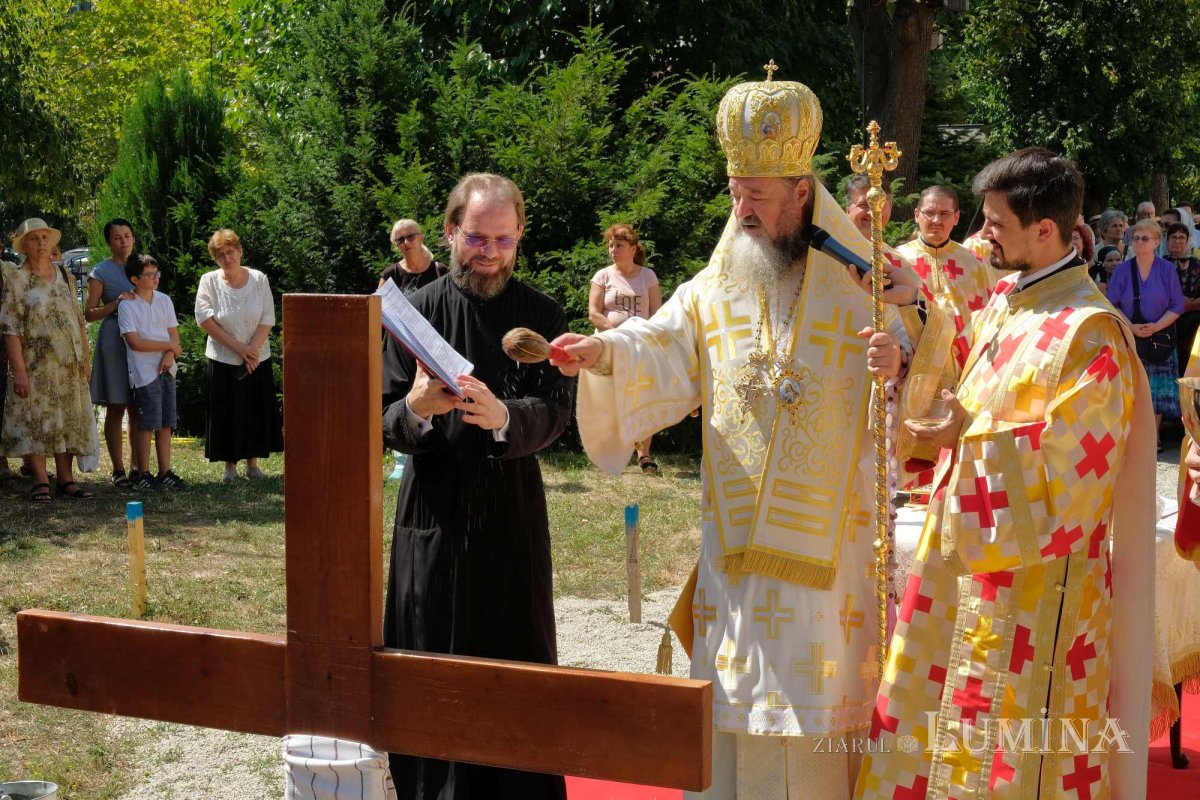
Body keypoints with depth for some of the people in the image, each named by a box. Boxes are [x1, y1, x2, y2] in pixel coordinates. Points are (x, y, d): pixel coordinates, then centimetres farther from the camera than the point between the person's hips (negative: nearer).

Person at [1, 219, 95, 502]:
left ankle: (65, 479, 12)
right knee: (35, 421, -3)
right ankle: (41, 481, 2)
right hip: (36, 366, -5)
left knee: (68, 421, 6)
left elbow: (79, 320, 16)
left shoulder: (65, 277, 12)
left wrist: (85, 358, 9)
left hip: (69, 365, 5)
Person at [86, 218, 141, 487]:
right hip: (114, 341, -4)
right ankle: (118, 470, 1)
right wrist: (115, 303, -16)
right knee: (115, 408, -2)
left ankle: (137, 467, 10)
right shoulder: (101, 271, 1)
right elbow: (89, 314, -1)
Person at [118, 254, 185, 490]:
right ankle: (144, 475, 2)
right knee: (147, 424, -5)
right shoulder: (127, 306, -7)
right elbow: (135, 342, -14)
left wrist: (169, 355, -11)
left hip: (166, 370, 5)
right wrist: (169, 346, -8)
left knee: (166, 424, 6)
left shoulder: (164, 301, 10)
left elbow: (174, 334, 9)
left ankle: (165, 473, 11)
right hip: (144, 372, -5)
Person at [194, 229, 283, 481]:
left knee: (257, 411, 4)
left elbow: (268, 319, -4)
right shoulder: (209, 282, -5)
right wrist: (238, 347, -15)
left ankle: (253, 463, 15)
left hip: (257, 360, 1)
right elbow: (204, 319, -12)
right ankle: (230, 465, 10)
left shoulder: (259, 280, -2)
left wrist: (252, 349, -16)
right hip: (223, 360, -1)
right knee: (227, 413, 0)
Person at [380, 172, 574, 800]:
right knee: (431, 666, 2)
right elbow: (385, 418, -2)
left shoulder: (541, 315, 2)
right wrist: (415, 410, -25)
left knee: (518, 660, 4)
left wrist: (502, 417, -28)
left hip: (512, 512, 0)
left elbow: (555, 410, -8)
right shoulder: (416, 311, 1)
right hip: (433, 512, 0)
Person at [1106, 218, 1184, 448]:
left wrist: (1156, 326, -16)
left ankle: (1153, 437, 8)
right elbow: (1112, 304, 1)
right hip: (1129, 337, 0)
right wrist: (1132, 327, -14)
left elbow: (1177, 306, -1)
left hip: (1160, 336, 0)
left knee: (1157, 390, 1)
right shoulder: (1122, 270, 2)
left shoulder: (1167, 269, 0)